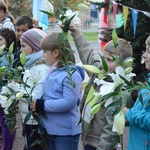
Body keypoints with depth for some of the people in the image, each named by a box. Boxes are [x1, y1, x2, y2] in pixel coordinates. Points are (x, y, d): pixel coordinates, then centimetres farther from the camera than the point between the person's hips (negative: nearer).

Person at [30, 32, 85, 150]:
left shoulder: (71, 74, -17)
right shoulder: (53, 72, 9)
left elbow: (69, 102, -25)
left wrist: (42, 105, -20)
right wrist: (36, 103, 2)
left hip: (66, 132, -9)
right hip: (51, 130, 9)